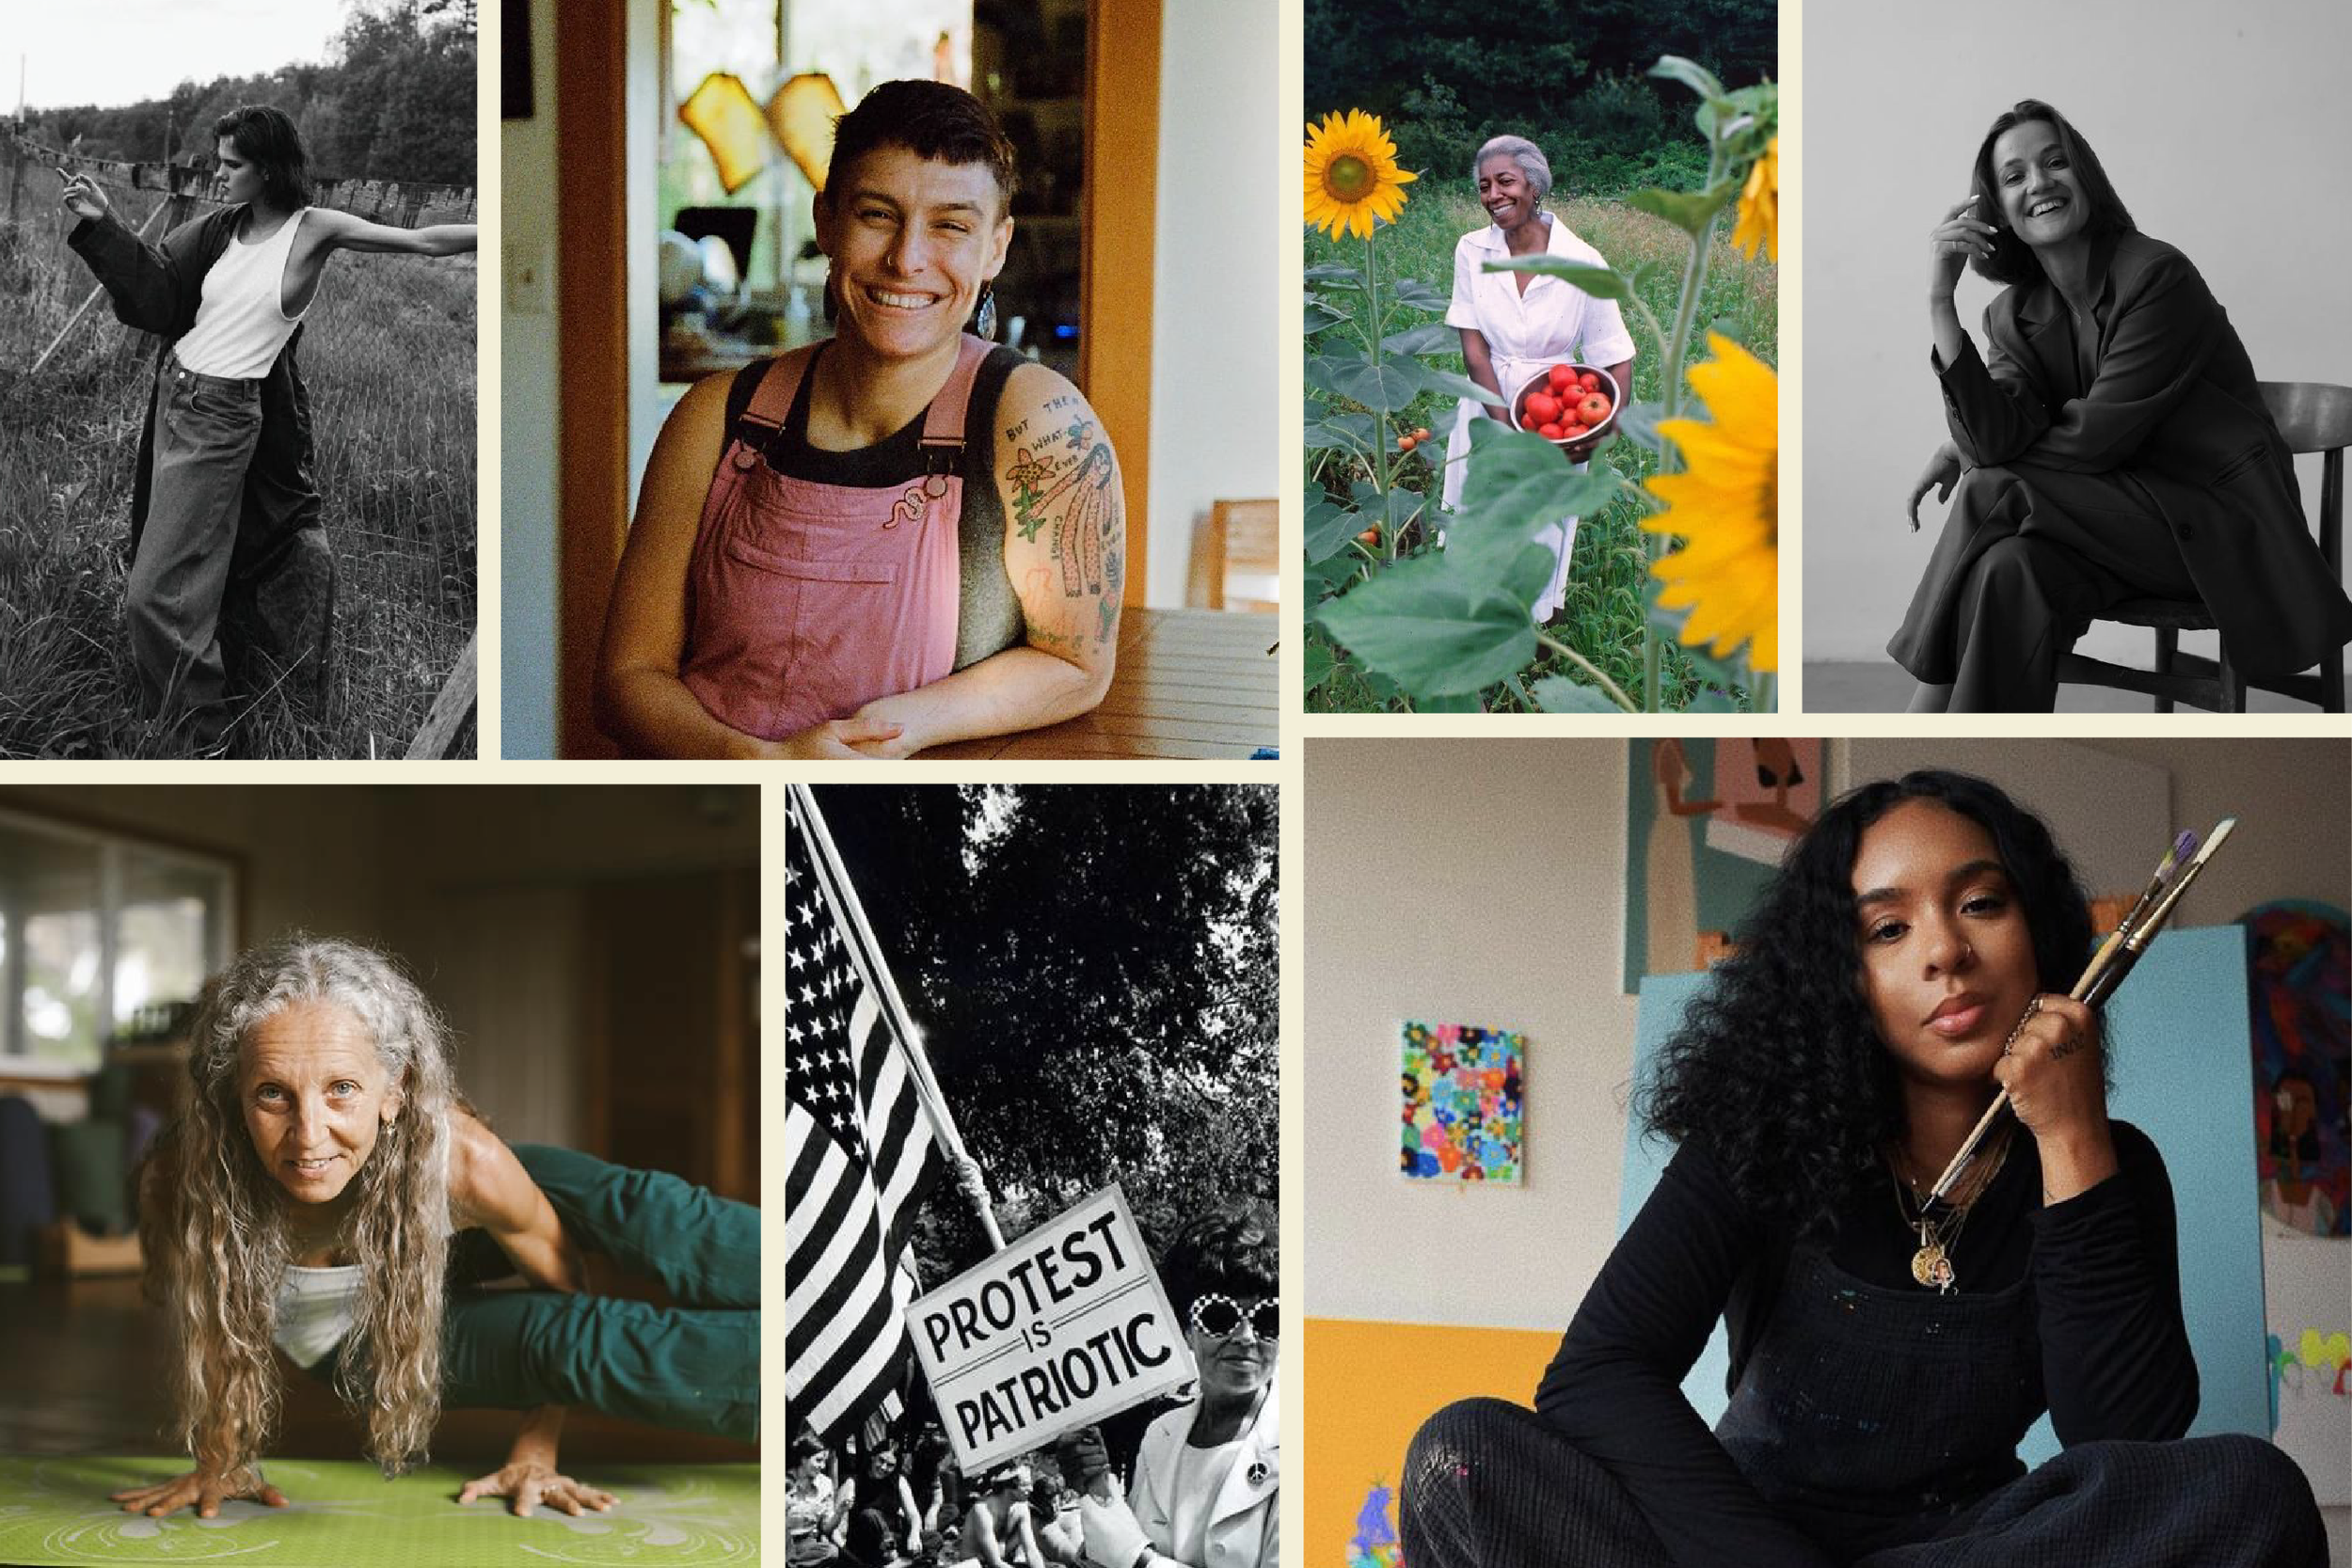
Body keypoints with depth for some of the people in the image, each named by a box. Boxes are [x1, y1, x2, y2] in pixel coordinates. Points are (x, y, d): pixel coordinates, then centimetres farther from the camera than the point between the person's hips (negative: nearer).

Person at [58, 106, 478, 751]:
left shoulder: (313, 230, -10)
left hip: (225, 414, -6)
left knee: (162, 590, -5)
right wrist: (102, 224, 5)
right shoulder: (222, 227, 6)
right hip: (175, 394, 6)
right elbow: (157, 286, 13)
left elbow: (423, 241, -14)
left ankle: (203, 739, 6)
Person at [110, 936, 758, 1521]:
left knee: (632, 1206, -24)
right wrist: (219, 1462, -3)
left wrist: (534, 1454, -11)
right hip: (346, 1338, 0)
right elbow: (198, 1325, -15)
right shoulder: (179, 1182, -39)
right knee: (583, 1341, -24)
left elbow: (556, 1273, -17)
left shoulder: (465, 1162, -38)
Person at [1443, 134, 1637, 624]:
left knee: (1542, 530, 8)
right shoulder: (1473, 251, -7)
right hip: (1487, 407, 2)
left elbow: (1616, 359, -9)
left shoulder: (1583, 264, -15)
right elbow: (1473, 346, -9)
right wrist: (1505, 424, -19)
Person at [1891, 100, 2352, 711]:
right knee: (2010, 571, -28)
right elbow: (1996, 441, -13)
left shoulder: (2158, 276, -14)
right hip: (2124, 523, 5)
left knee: (1991, 496, -24)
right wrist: (1940, 303, -18)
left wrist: (1969, 458, -4)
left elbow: (2095, 438, -16)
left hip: (2219, 526, -5)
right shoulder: (2013, 316, 5)